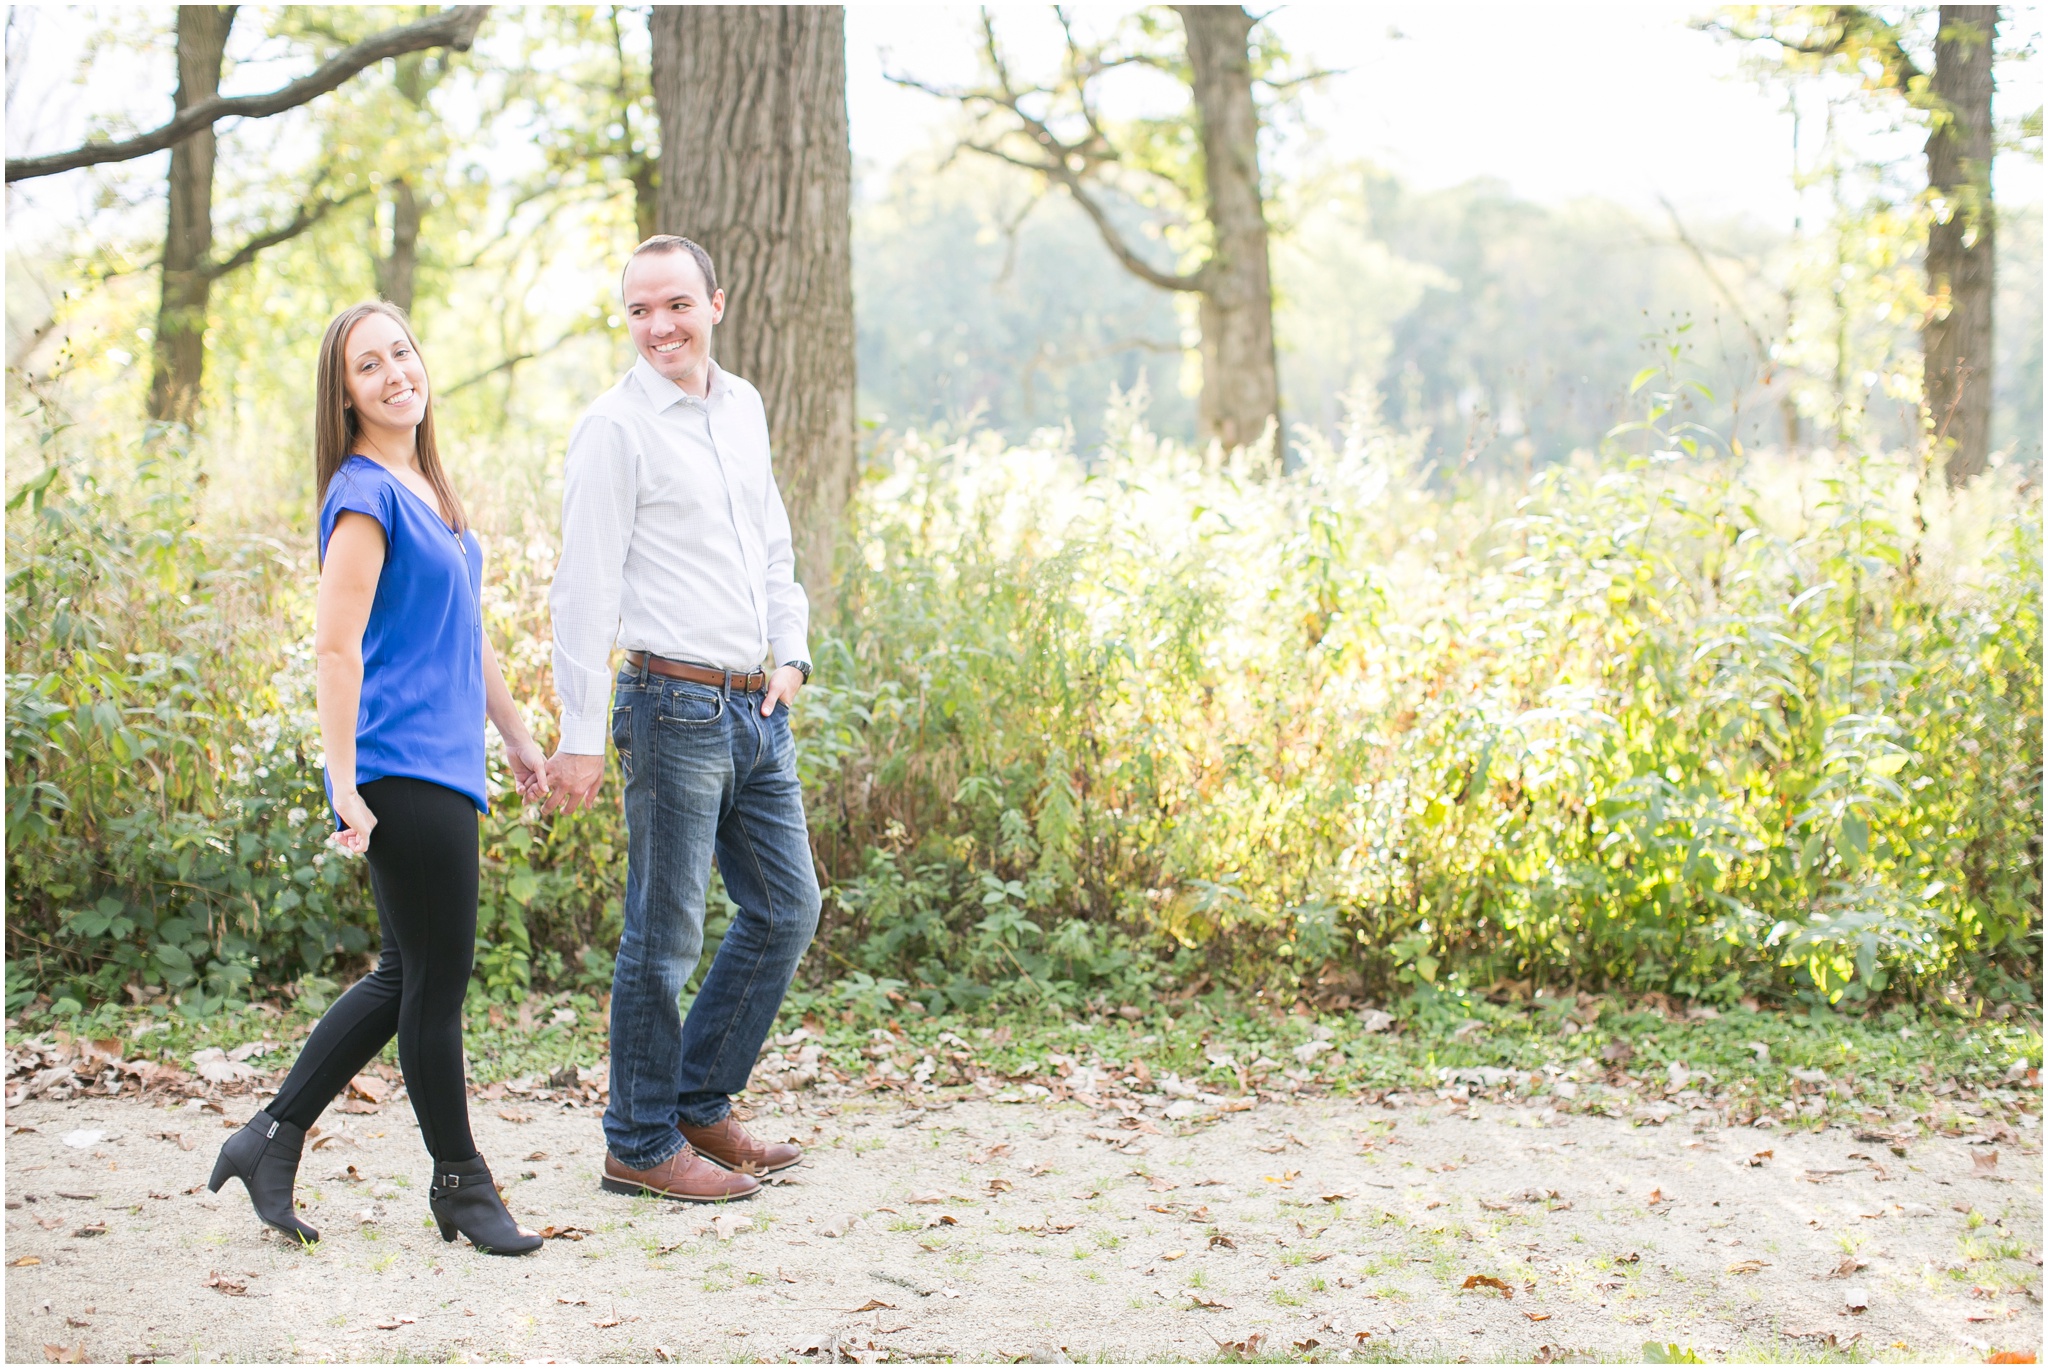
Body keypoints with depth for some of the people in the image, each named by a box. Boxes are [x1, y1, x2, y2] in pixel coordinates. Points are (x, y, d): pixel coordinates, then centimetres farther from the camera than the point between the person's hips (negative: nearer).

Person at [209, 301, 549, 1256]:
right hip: (402, 773, -9)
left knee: (408, 978, 14)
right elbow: (336, 646, -16)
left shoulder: (428, 489, 15)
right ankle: (460, 1184, 15)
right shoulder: (363, 493, -11)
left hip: (444, 767, 9)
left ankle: (273, 1140, 21)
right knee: (434, 981, 1)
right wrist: (346, 789, -19)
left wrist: (518, 737, 26)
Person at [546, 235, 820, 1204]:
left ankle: (701, 1102, 25)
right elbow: (586, 588, -11)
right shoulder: (616, 426, -9)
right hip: (677, 705, -8)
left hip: (756, 706, 8)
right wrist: (580, 735, -14)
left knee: (788, 907, 13)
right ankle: (641, 1144, 10)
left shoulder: (743, 408, 14)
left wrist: (792, 651, 9)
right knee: (665, 934, -2)